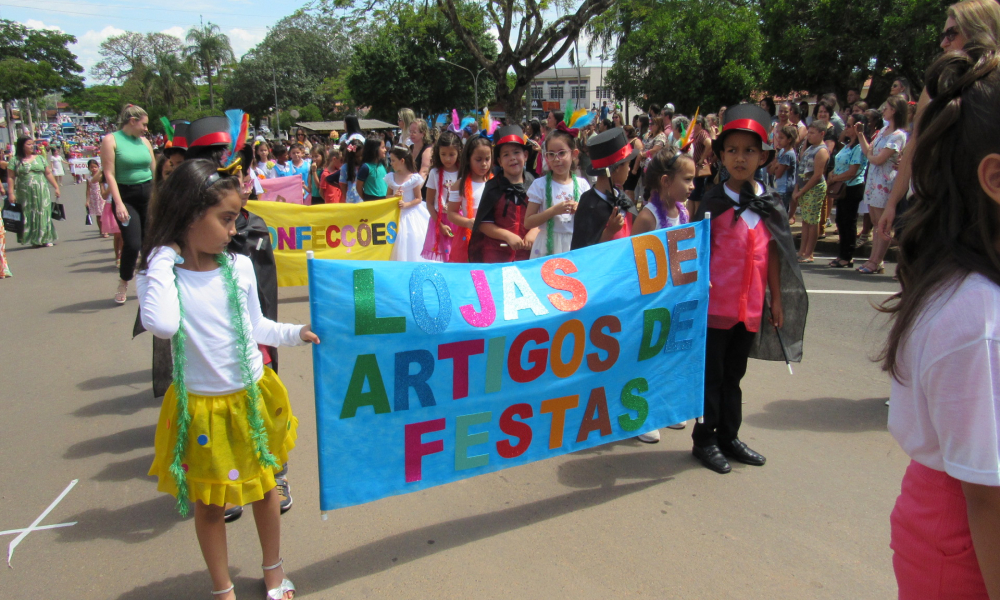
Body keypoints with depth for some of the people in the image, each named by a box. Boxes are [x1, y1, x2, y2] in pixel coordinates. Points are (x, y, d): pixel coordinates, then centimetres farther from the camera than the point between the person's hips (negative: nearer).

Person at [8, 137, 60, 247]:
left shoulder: (40, 158, 9)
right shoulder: (16, 160, 1)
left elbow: (48, 174, 11)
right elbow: (10, 177, -2)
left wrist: (56, 187, 6)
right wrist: (11, 193, -9)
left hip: (41, 192, 1)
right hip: (25, 194, -1)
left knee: (43, 215, 0)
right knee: (29, 216, 2)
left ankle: (45, 239, 6)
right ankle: (34, 240, 9)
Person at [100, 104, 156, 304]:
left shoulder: (144, 141, 10)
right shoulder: (111, 140, -5)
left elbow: (155, 171, 15)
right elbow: (109, 174, -10)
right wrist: (118, 203, -18)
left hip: (148, 194, 5)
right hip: (126, 196, -5)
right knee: (132, 243, -11)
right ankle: (123, 284, 12)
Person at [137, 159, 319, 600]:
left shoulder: (238, 266, -5)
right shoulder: (157, 273, -13)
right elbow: (162, 325, -36)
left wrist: (296, 333, -2)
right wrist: (164, 261, -26)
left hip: (252, 397, 3)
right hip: (200, 409, -2)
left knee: (264, 485, 18)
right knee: (208, 501, 13)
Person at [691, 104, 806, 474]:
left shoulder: (771, 205, 5)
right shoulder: (714, 202, -7)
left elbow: (773, 254, 9)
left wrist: (777, 300, 10)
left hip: (751, 307, 4)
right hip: (715, 304, -4)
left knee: (734, 375, 16)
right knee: (711, 374, 5)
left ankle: (729, 437, 28)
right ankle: (705, 440, 18)